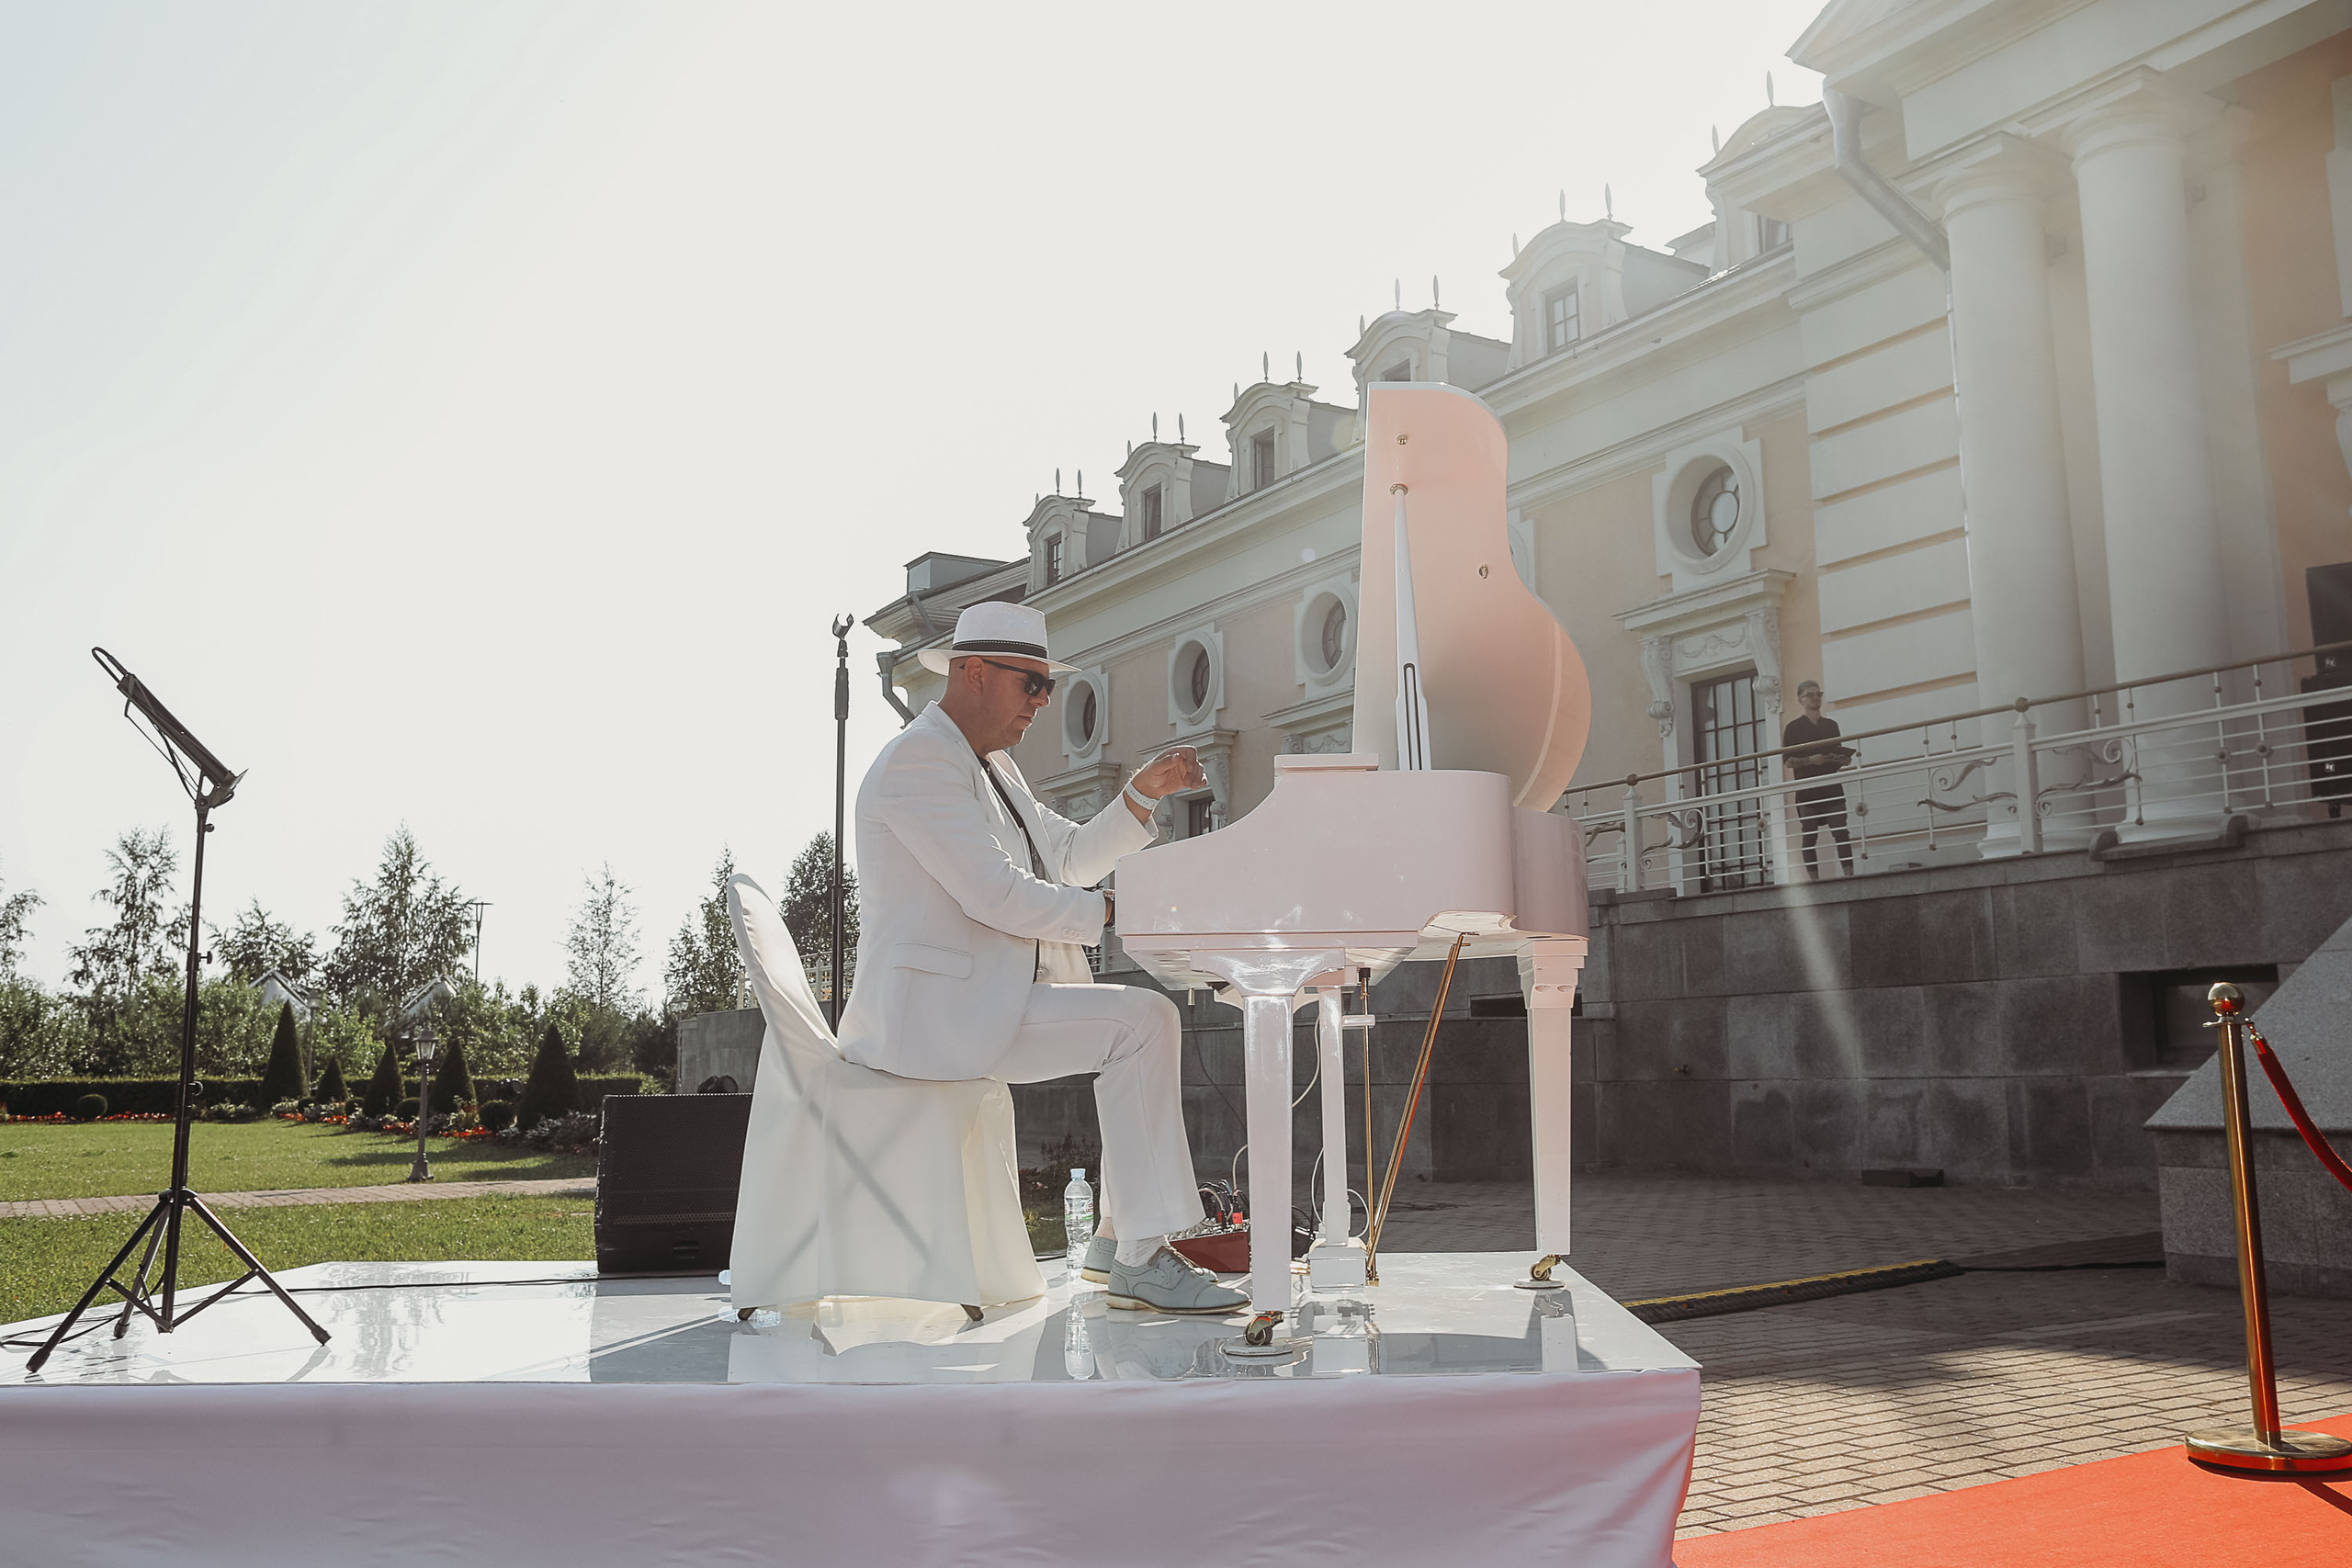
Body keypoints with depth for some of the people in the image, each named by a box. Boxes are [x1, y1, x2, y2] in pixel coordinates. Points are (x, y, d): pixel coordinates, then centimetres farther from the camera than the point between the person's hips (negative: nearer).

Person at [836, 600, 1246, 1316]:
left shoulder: (990, 766, 21)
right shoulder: (921, 758, -13)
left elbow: (1073, 857, 21)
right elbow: (996, 895, -22)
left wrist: (1145, 790, 7)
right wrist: (1120, 912, -15)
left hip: (979, 1005, 11)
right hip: (935, 1011, -11)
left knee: (1148, 1024, 6)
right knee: (1143, 1023, -18)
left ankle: (1121, 1236, 7)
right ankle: (1142, 1260, -16)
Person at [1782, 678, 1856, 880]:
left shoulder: (1831, 725, 16)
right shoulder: (1794, 728, 2)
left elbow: (1839, 755, 23)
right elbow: (1788, 761, -4)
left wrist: (1844, 759, 1)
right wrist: (1810, 760, -18)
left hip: (1832, 788, 3)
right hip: (1807, 792, -3)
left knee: (1841, 832, -4)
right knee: (1809, 835, -2)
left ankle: (1849, 874, -6)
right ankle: (1814, 879, 0)